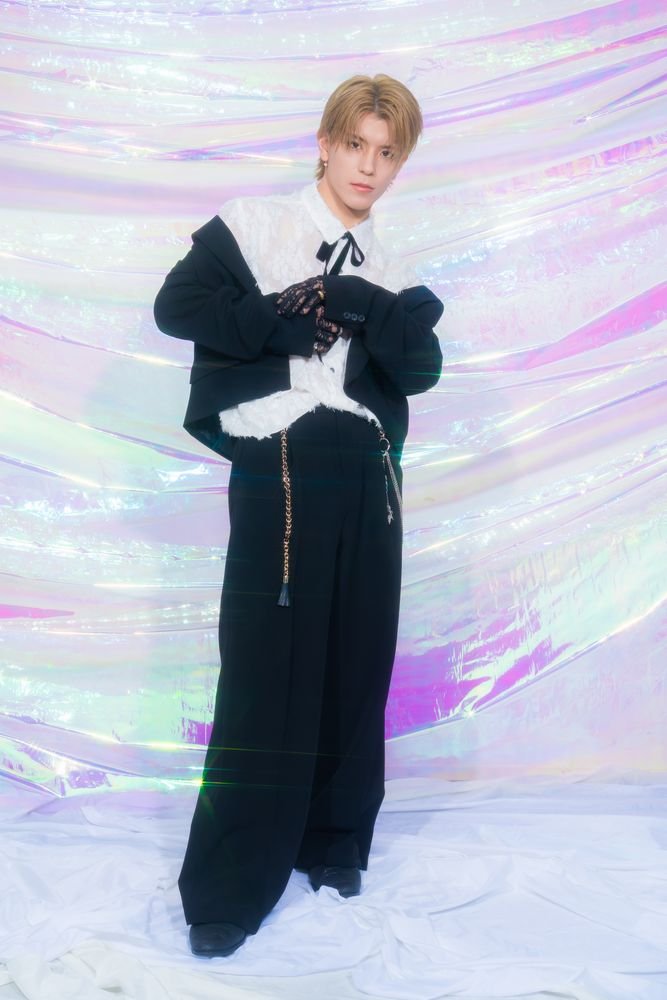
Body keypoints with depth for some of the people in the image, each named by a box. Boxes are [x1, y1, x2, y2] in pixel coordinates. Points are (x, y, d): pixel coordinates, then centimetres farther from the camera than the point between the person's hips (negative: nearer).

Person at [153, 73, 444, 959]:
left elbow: (423, 368, 0)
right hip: (278, 475, -4)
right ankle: (227, 887, 4)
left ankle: (335, 840, 26)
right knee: (267, 672, -6)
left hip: (367, 481, 5)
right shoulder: (252, 227, 4)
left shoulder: (389, 276, 15)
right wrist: (286, 320, -11)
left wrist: (354, 305, -16)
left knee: (358, 663, 7)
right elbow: (176, 304, -7)